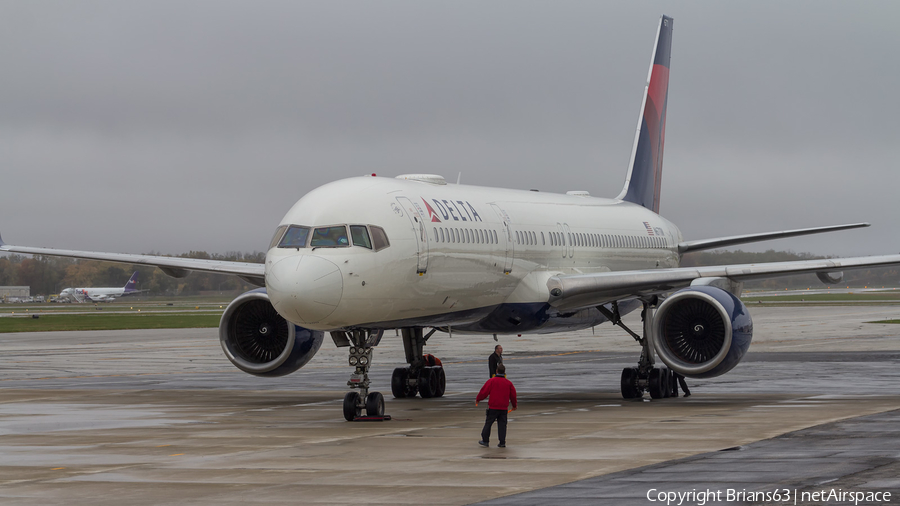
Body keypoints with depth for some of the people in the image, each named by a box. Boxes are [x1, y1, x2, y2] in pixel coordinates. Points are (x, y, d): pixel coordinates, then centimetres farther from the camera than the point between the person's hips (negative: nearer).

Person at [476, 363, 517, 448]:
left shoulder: (491, 381, -7)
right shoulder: (508, 383, 5)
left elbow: (484, 392, -8)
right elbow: (513, 395, 13)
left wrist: (477, 399, 10)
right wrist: (514, 405, 29)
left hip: (493, 407, -3)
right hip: (504, 408, 3)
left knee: (488, 423, 7)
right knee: (502, 425, 7)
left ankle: (485, 441, 10)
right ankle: (502, 443, 4)